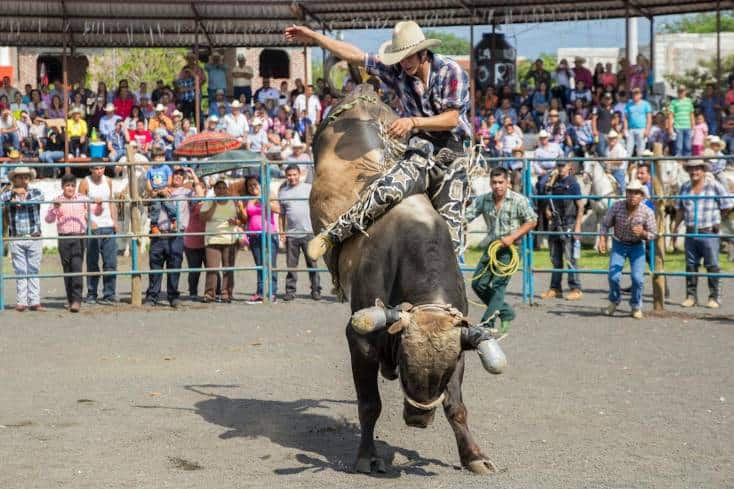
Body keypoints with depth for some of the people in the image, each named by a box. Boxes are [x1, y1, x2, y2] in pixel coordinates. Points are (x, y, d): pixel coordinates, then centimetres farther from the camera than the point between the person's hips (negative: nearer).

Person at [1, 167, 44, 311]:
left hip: (34, 238, 0)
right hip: (16, 239, 0)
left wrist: (20, 200, -20)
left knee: (34, 271, 3)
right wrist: (13, 192, -25)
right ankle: (21, 302, 3)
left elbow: (39, 199, -15)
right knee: (20, 271, 1)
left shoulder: (36, 192, 7)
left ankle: (34, 302, 4)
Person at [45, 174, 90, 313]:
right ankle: (71, 300, 13)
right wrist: (54, 208, -16)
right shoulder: (57, 201, 7)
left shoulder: (83, 199, 7)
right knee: (67, 269, 5)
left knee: (77, 267, -12)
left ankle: (77, 300, -16)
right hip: (63, 238, 1)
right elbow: (48, 219, 1)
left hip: (79, 237, -1)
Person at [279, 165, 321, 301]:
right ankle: (290, 290, 9)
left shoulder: (308, 188, 4)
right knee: (291, 264, 4)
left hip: (308, 232, -2)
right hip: (290, 234, 2)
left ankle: (316, 290, 4)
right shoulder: (283, 191, 10)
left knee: (312, 263, -1)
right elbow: (282, 214, 13)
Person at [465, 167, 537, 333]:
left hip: (510, 248, -5)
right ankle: (506, 312, 21)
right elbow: (466, 216, -4)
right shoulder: (483, 200, 1)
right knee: (478, 284, 4)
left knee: (498, 285, -11)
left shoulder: (518, 200, -9)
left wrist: (512, 237, -14)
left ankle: (487, 323, -5)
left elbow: (532, 221, -4)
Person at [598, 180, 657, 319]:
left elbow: (652, 235, -11)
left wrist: (642, 233, -32)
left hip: (637, 246, 0)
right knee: (613, 276, -13)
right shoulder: (617, 206, -18)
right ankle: (614, 302, 18)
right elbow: (605, 224, -4)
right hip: (619, 245, 0)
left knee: (637, 277, -13)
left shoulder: (647, 212, -20)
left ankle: (636, 306, 13)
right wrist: (602, 240, -18)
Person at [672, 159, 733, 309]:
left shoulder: (714, 186, -4)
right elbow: (680, 210, 17)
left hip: (709, 233, -4)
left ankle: (714, 298, 4)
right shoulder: (685, 187, 11)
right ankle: (691, 296, 15)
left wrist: (715, 220, 4)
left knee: (712, 265, -2)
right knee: (691, 265, 7)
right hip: (690, 233, 4)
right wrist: (675, 227, 12)